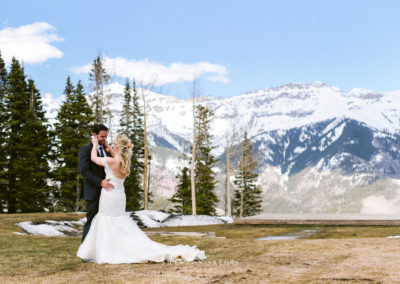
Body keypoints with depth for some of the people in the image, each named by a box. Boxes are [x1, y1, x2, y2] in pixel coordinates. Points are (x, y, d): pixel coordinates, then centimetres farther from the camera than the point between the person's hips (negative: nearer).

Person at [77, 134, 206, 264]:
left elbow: (93, 158, -5)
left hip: (109, 197, -7)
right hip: (120, 196, 7)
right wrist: (104, 144, 31)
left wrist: (95, 144, 12)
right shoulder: (125, 160, 2)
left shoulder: (111, 161, -20)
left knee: (108, 227, 2)